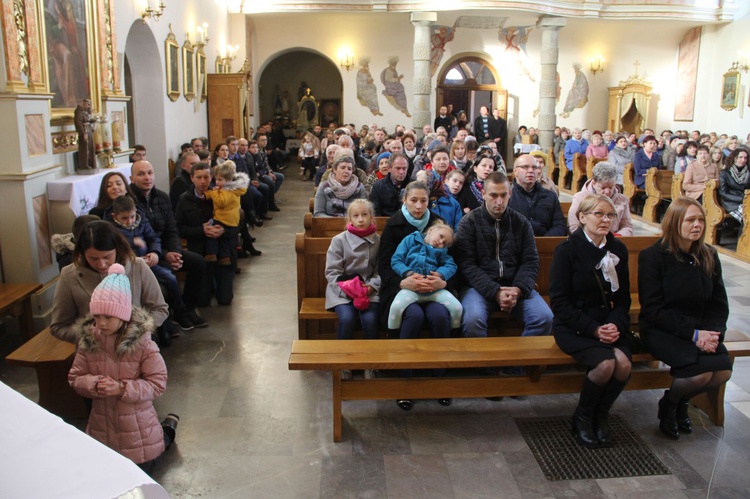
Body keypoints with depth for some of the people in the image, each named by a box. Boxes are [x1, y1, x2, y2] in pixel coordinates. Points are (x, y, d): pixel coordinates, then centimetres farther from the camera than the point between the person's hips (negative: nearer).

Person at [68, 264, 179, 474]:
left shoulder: (142, 343, -20)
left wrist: (121, 388, -28)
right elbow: (75, 378, -2)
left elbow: (158, 383, -18)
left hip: (137, 423, -4)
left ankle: (167, 429, 34)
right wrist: (94, 384, -23)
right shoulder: (88, 341, -9)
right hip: (102, 423, 4)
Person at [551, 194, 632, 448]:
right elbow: (559, 302, -10)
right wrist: (593, 329, -17)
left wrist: (616, 325, -9)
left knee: (624, 363, -25)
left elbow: (623, 298, 11)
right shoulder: (567, 250, -7)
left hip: (609, 325, 5)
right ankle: (582, 418, -1)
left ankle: (600, 415, 4)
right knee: (605, 363, -29)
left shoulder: (618, 250, 8)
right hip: (573, 327, -4)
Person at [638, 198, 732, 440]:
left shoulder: (709, 256, 7)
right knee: (702, 370, -27)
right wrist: (692, 334, -20)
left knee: (723, 371, -19)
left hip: (701, 331, 5)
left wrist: (712, 333, -13)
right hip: (661, 330, -5)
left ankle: (681, 402, 14)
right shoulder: (653, 256, -9)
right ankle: (668, 405, 7)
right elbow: (652, 310, -13)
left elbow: (719, 304, 8)